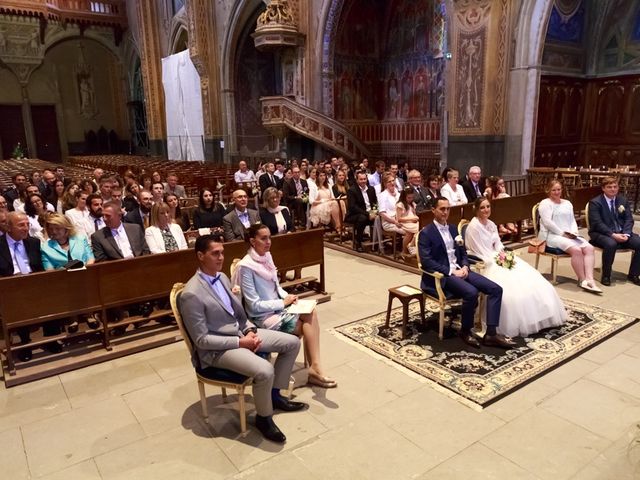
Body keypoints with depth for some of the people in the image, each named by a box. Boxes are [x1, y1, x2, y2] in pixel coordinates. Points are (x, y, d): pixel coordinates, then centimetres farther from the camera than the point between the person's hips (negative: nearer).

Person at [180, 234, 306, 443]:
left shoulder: (222, 277, 4)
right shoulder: (191, 294, -22)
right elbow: (202, 340, -20)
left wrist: (250, 330, -5)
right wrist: (241, 342, -21)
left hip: (241, 332, 9)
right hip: (217, 349, -9)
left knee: (292, 342, 4)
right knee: (265, 371, -30)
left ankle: (274, 394, 20)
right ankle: (263, 417, 0)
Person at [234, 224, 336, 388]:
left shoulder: (267, 257, 5)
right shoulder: (245, 266, -17)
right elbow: (255, 305, -17)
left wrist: (287, 297, -4)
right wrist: (283, 302, -15)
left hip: (278, 307, 7)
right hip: (263, 317, -7)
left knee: (310, 312, -20)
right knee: (308, 323, -20)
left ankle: (315, 367, -21)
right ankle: (315, 368, -7)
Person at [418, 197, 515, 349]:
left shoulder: (453, 229, 17)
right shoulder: (426, 233, -6)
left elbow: (463, 252, 19)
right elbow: (426, 261, -16)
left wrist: (465, 266, -3)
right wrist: (451, 271, -18)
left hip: (459, 270, 8)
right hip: (442, 275, -7)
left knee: (495, 289, -9)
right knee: (471, 292, -32)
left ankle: (491, 333, -8)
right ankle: (465, 331, -8)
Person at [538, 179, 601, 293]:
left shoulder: (567, 203, 23)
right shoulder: (545, 203, 0)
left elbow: (572, 220, 16)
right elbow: (547, 222, -12)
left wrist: (573, 232, -5)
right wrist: (562, 233, -15)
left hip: (569, 236, 7)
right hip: (551, 235, -7)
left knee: (589, 248, -19)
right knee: (576, 250, -29)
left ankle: (589, 279, -29)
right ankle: (582, 280, -16)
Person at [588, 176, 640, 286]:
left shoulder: (623, 201, 12)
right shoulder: (595, 202, -6)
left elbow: (629, 219, 7)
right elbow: (597, 223, -15)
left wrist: (626, 234, -12)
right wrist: (613, 235, -25)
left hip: (621, 233, 6)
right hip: (601, 234, -5)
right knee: (611, 244, -37)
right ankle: (605, 276, -19)